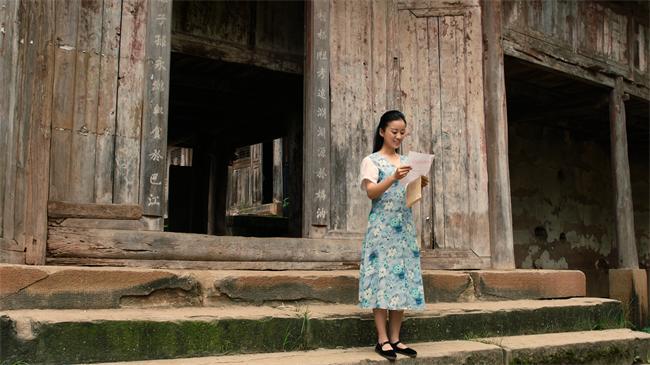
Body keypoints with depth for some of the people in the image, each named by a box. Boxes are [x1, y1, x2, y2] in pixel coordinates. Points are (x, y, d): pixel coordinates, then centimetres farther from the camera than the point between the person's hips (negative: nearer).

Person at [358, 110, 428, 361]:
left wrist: (420, 186, -3)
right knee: (382, 277, -8)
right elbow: (371, 192, -12)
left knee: (403, 279, 2)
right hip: (382, 226, -5)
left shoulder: (407, 162, 17)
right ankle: (382, 340, -4)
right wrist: (394, 178, -24)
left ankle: (395, 338, 7)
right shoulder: (372, 160, 1)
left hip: (405, 226, 6)